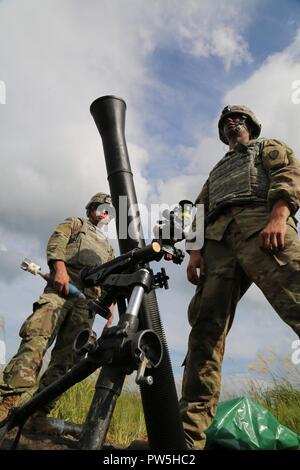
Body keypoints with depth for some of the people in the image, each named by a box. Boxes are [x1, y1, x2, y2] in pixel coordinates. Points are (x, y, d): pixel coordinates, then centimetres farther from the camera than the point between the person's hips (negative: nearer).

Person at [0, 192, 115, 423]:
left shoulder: (108, 248, 35)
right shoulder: (75, 223, 23)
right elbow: (57, 240, 2)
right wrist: (60, 268, -16)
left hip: (88, 299, 4)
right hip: (63, 286, -4)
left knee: (67, 355, -9)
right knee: (37, 335, -25)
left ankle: (38, 410, -8)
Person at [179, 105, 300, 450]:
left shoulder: (269, 148, 30)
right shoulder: (216, 172, 43)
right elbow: (199, 211, 27)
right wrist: (195, 250, 6)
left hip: (261, 225, -4)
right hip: (217, 240, 5)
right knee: (205, 327, -11)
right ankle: (188, 432, -15)